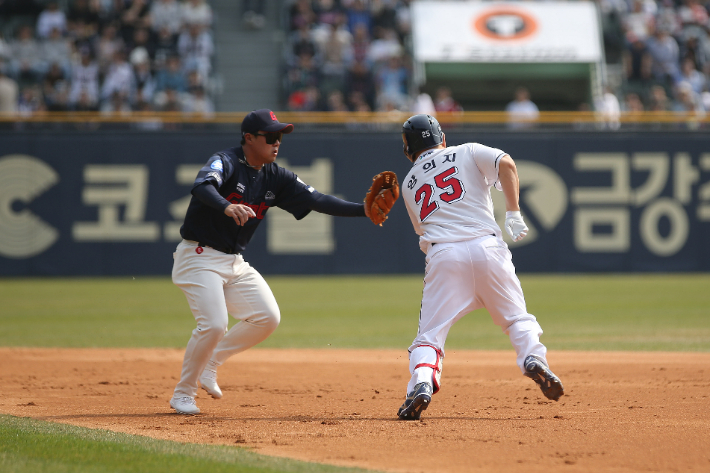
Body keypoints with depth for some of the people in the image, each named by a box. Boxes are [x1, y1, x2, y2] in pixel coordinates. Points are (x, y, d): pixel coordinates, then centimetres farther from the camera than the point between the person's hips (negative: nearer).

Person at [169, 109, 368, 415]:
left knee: (267, 317, -5)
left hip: (234, 262, 8)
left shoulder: (275, 178, 4)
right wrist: (227, 207, -59)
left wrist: (365, 210, -15)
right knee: (213, 324, -20)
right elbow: (202, 187, -37)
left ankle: (210, 362, 13)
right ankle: (182, 394, 0)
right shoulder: (225, 162, -16)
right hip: (199, 257, -7)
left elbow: (317, 200, -2)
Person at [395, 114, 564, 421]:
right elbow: (505, 163, -2)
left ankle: (421, 384, -23)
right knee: (517, 317, 13)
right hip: (486, 246, 0)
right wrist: (514, 213, -3)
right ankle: (533, 358, -13)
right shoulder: (467, 153, 15)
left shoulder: (409, 184, 23)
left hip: (442, 255, 1)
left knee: (430, 334, 2)